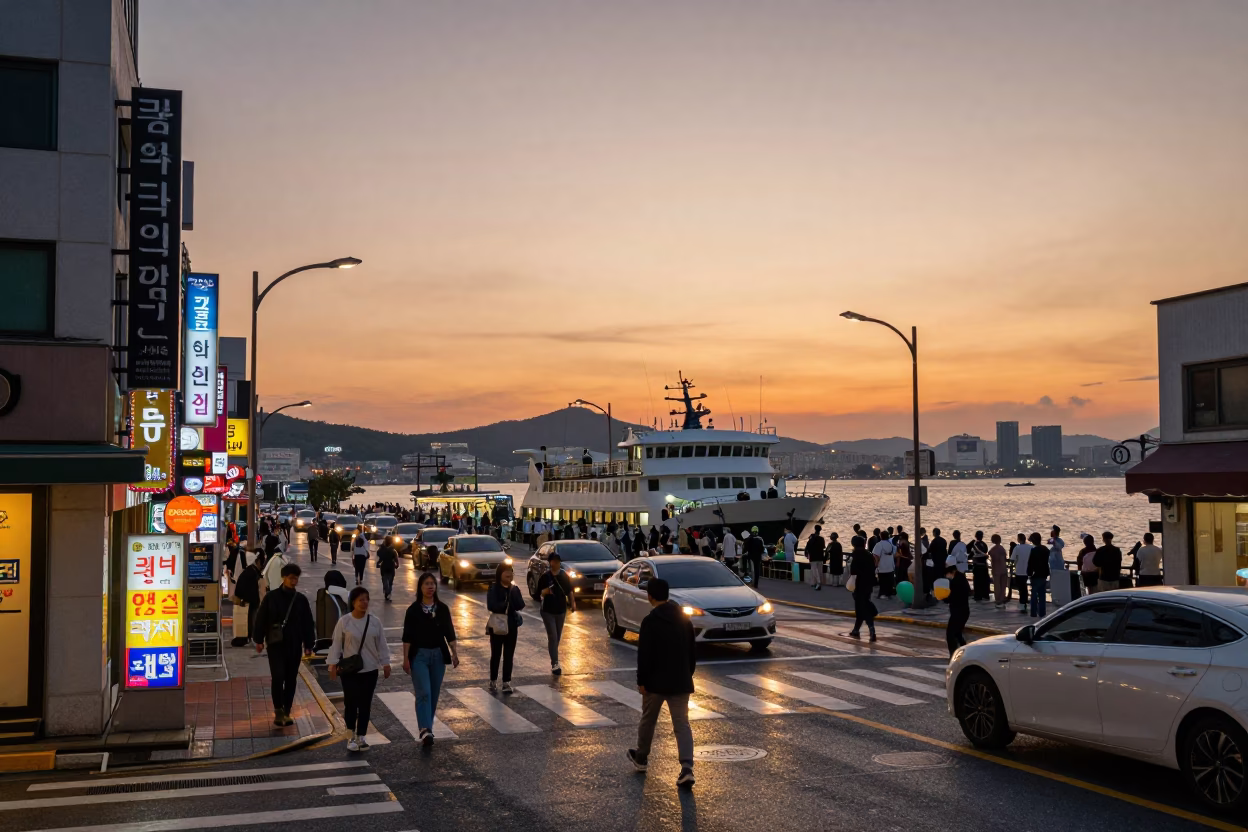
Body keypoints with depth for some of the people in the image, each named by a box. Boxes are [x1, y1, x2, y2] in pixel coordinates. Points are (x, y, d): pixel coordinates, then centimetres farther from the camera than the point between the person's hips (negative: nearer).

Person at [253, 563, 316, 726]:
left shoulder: (301, 600, 5)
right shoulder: (271, 597, -2)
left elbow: (308, 623, 8)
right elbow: (261, 619, 1)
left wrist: (308, 644, 5)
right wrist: (259, 640, -1)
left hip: (294, 645, 3)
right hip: (276, 644, -3)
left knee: (291, 679, 7)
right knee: (277, 677, -13)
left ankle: (286, 712, 17)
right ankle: (278, 711, -5)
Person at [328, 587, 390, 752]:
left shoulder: (375, 622, 0)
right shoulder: (344, 622, -7)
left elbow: (381, 645, 6)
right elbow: (336, 644, -3)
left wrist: (385, 664, 5)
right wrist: (333, 664, -7)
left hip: (369, 670, 2)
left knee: (365, 705, 6)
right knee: (351, 703, -2)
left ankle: (360, 737, 17)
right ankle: (352, 736, 15)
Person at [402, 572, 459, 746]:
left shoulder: (442, 609, 4)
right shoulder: (413, 610, -5)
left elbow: (449, 633, 8)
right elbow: (407, 636, -5)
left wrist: (454, 653, 1)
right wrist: (406, 659, -8)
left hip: (438, 655, 4)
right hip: (419, 655, -4)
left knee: (434, 694, 7)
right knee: (424, 693, -15)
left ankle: (427, 728, 19)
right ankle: (425, 730, -22)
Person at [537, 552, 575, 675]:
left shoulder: (564, 576, 4)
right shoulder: (545, 576, -9)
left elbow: (569, 591, 13)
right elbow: (539, 593, -7)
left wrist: (572, 603, 3)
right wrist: (546, 591, -27)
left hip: (561, 610, 5)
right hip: (548, 611, -5)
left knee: (558, 636, 15)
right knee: (553, 636, -11)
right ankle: (555, 664, -13)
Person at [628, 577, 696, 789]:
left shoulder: (650, 622, -14)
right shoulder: (684, 619, 6)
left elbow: (644, 655, -15)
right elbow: (692, 652, 13)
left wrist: (641, 681, -6)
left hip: (656, 681, -4)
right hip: (681, 681, 4)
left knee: (647, 721, 17)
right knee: (682, 724, 1)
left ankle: (641, 758, 35)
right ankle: (687, 768, -14)